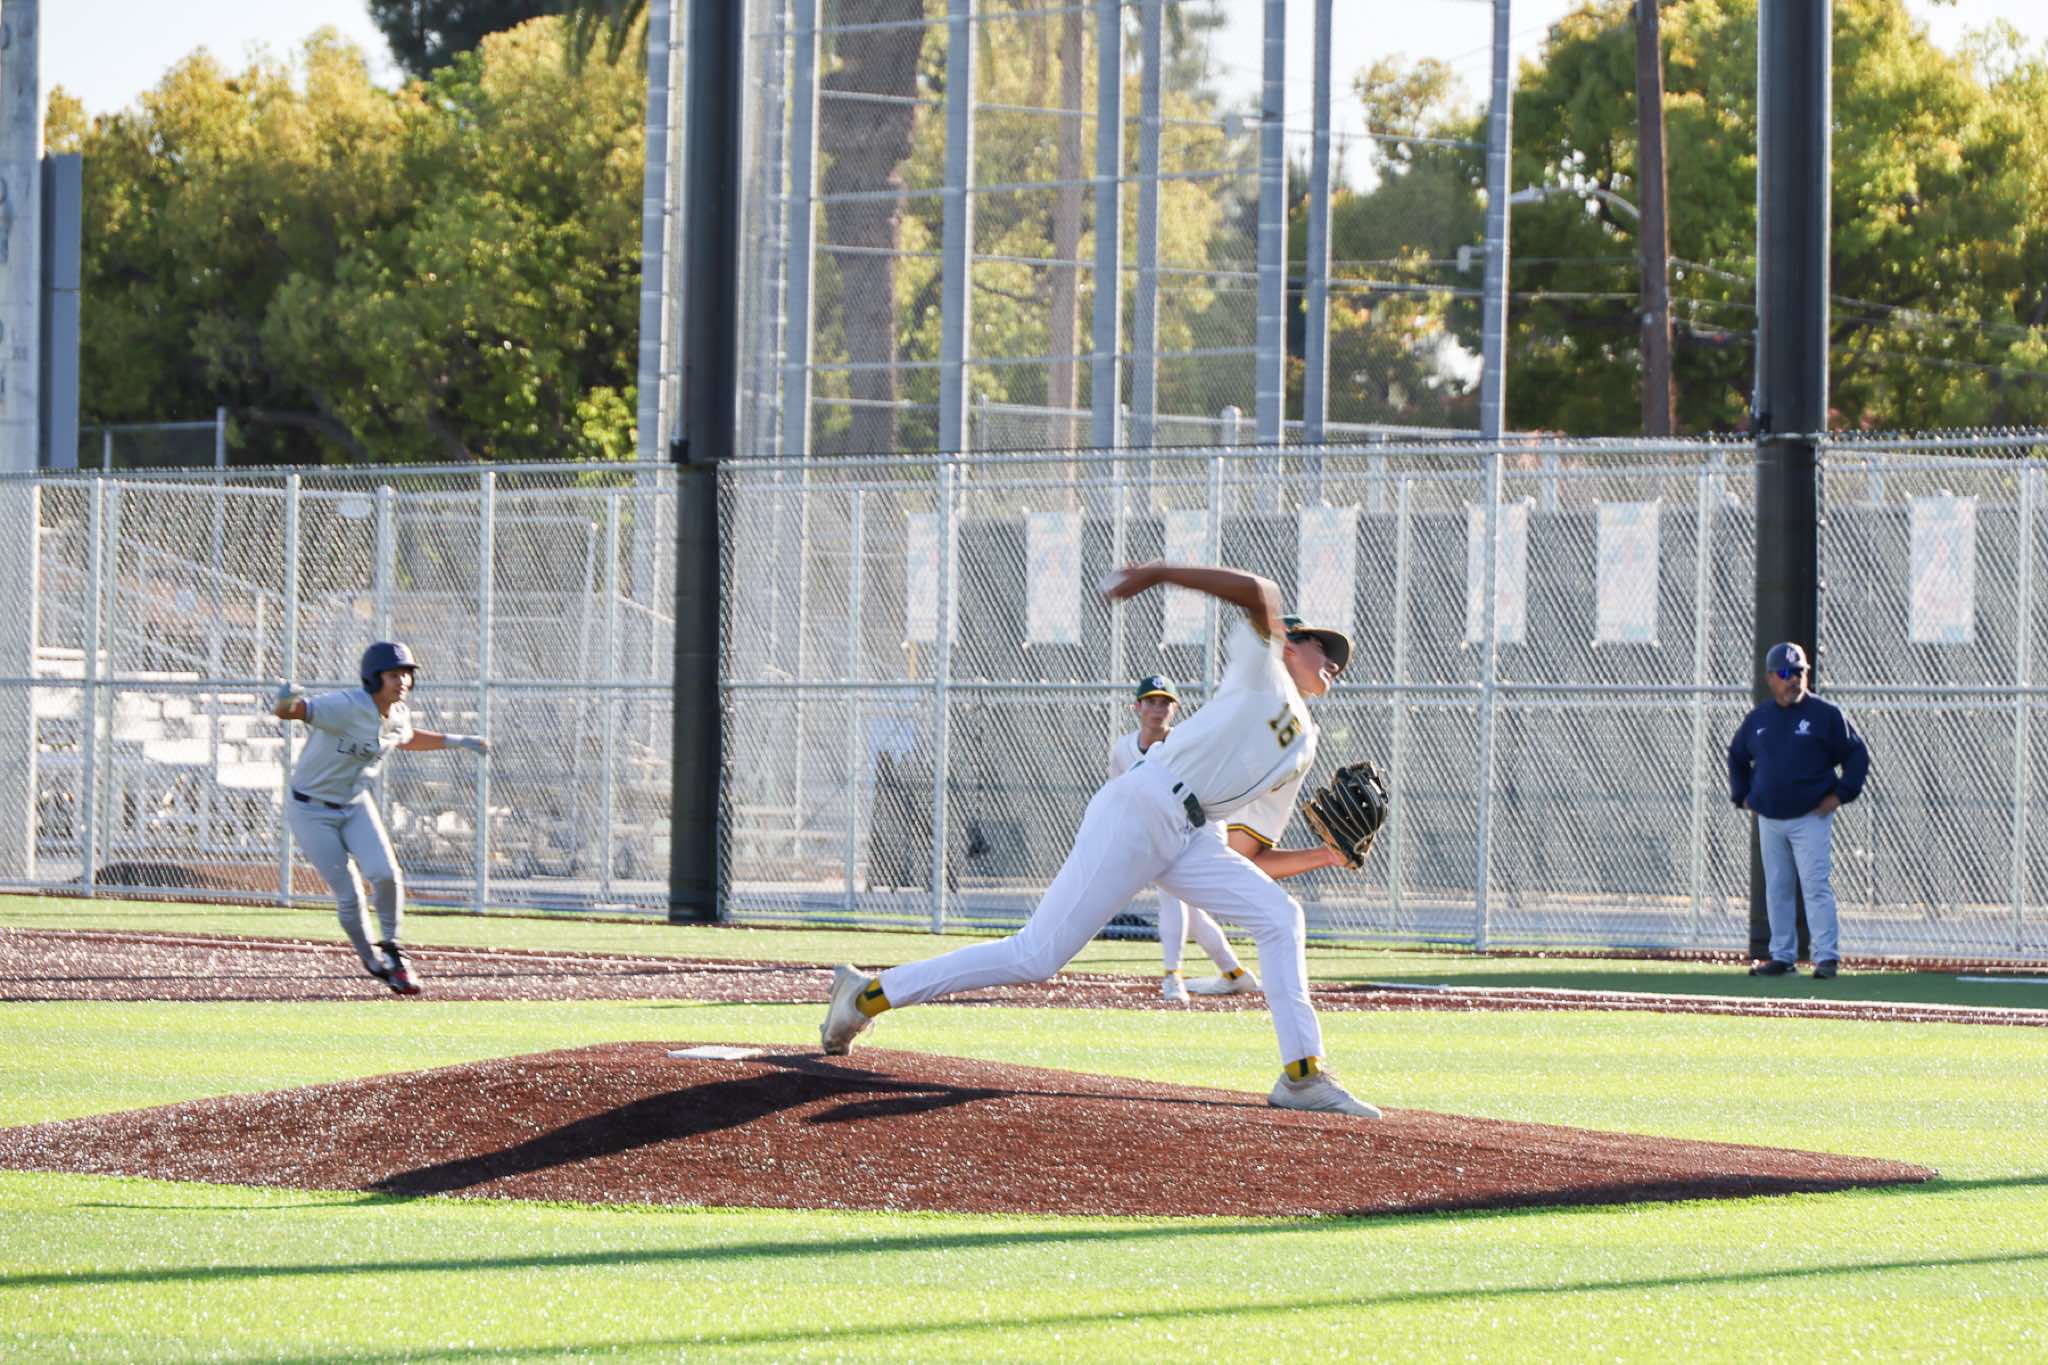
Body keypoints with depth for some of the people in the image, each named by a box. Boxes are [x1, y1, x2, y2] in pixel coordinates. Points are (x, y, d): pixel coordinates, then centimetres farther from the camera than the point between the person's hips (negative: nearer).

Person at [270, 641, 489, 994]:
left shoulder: (397, 716, -4)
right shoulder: (346, 707, -28)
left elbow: (407, 739, 21)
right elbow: (294, 710, -39)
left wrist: (457, 741, 18)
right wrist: (286, 703, -64)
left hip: (355, 806, 6)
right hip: (312, 811, -6)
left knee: (385, 874, -15)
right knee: (348, 895, -7)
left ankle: (391, 948, 9)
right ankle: (375, 964, 14)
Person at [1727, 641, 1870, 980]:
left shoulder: (1825, 714, -3)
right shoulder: (1758, 719, 10)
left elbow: (1857, 754, 0)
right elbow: (1736, 757, 26)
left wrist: (1841, 794, -7)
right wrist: (1742, 796, 15)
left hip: (1811, 817, -5)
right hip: (1769, 819, 5)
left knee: (1816, 887, -12)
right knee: (1777, 890, 9)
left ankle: (1827, 957, -12)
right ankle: (1782, 956, 16)